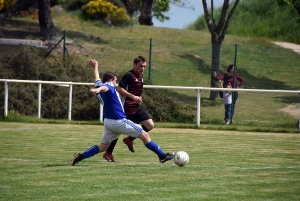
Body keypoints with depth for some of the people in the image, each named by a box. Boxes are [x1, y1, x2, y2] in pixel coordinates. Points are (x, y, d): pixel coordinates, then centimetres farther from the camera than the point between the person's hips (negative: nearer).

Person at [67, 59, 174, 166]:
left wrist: (95, 67, 56)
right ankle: (162, 155, 5)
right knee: (145, 135, 1)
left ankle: (79, 157, -5)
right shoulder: (109, 87, -12)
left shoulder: (99, 85, 12)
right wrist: (98, 90, -61)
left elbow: (97, 79, 35)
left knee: (103, 146, 9)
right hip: (119, 121, -9)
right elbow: (104, 88, -37)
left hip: (108, 121, 9)